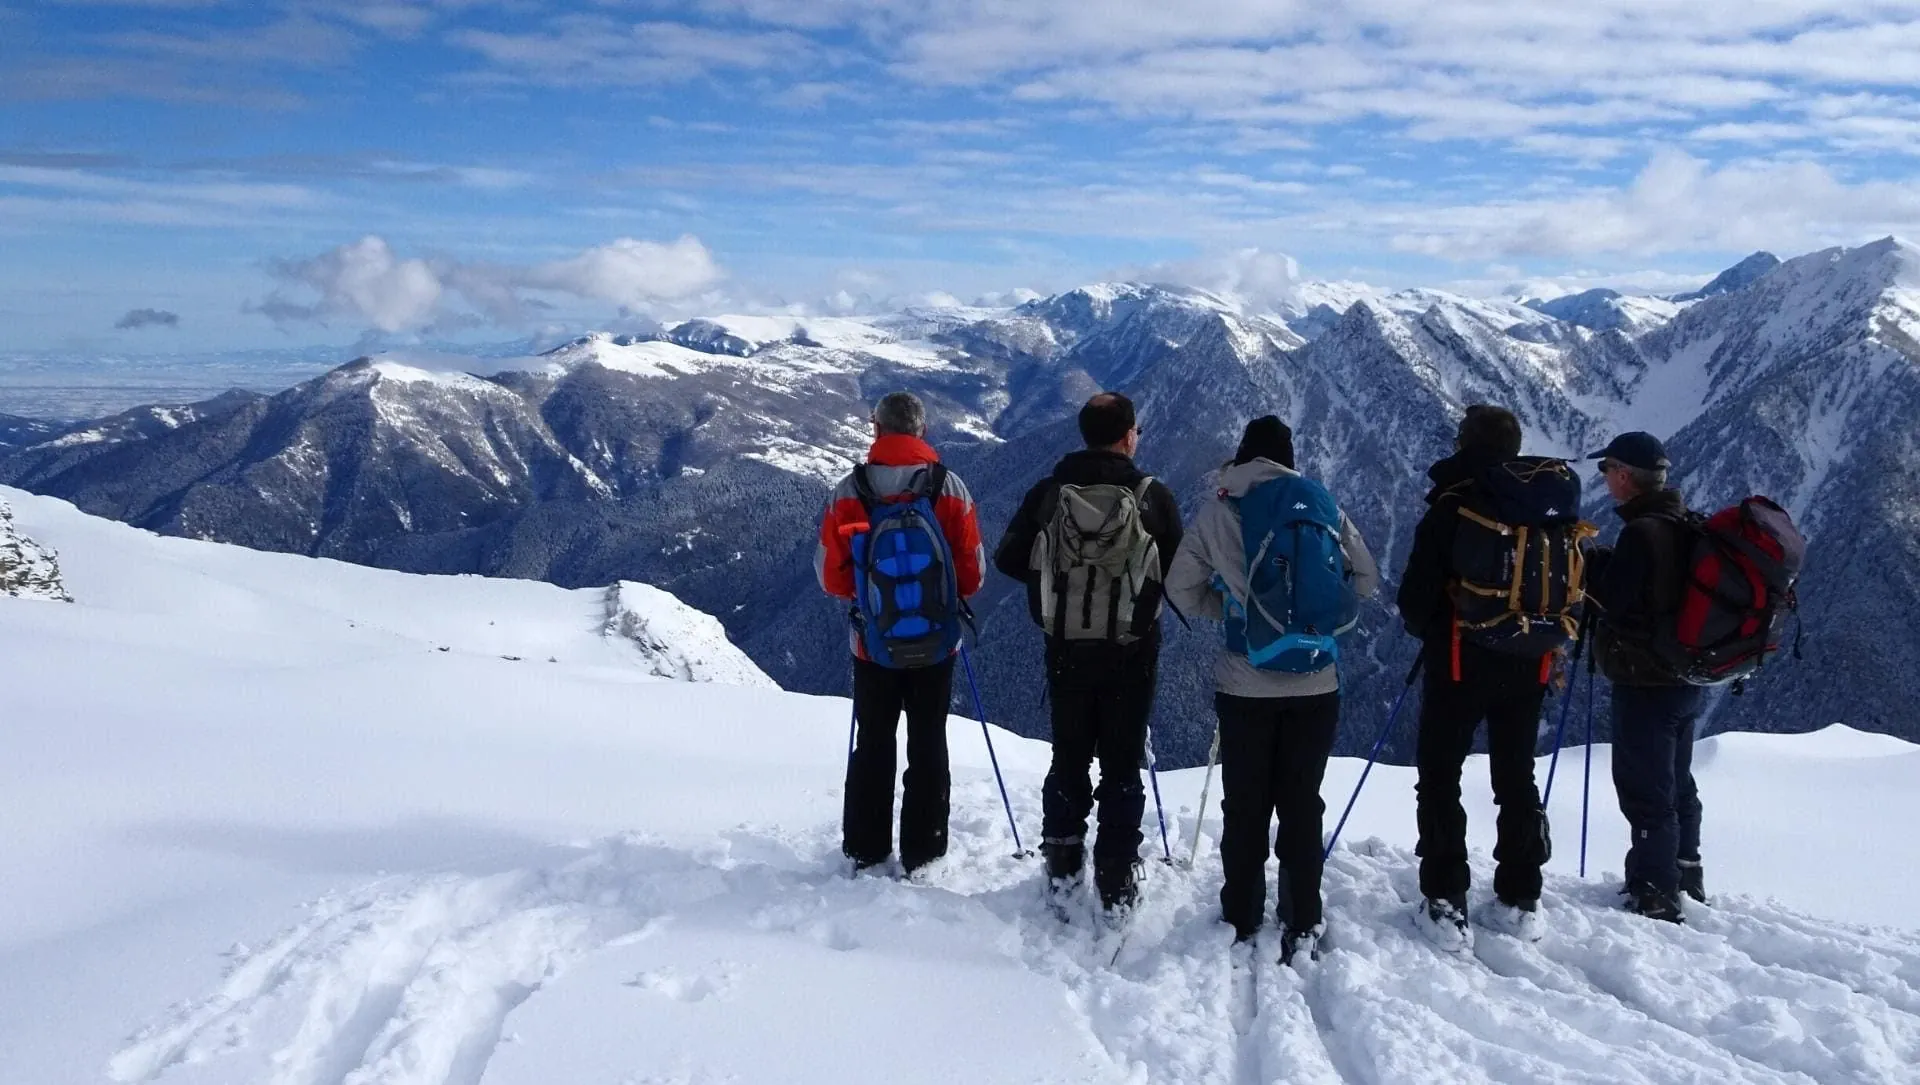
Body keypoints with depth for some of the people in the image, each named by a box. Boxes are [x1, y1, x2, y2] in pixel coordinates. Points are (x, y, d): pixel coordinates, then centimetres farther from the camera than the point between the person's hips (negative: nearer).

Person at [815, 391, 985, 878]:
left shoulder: (849, 492, -9)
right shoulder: (950, 488, -10)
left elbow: (830, 573, -6)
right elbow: (972, 572, -6)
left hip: (873, 640, 0)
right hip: (937, 641, 0)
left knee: (872, 744, 14)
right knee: (928, 745, 11)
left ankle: (865, 851, 21)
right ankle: (922, 854, 18)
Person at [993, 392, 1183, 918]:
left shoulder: (1048, 492, -5)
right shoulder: (1153, 495, -10)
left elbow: (1008, 558, 0)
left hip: (1066, 651, 2)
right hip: (1132, 653, -2)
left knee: (1067, 761, 15)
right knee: (1123, 767, 8)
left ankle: (1062, 872, 20)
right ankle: (1116, 885, 11)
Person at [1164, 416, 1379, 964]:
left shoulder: (1217, 513, -3)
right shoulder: (1321, 504, -1)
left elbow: (1181, 588, 1)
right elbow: (1366, 579, 5)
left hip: (1244, 684, -1)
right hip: (1315, 684, 1)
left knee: (1245, 806, 12)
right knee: (1302, 804, 11)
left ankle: (1242, 921, 20)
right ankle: (1302, 927, 16)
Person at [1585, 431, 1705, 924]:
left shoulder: (1642, 532, -22)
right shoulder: (1685, 524, 9)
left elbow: (1613, 601, -21)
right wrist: (1603, 562, 6)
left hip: (1645, 680, -10)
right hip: (1687, 677, 10)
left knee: (1645, 790, -2)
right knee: (1677, 783, 21)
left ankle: (1654, 896, 4)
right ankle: (1684, 878, 35)